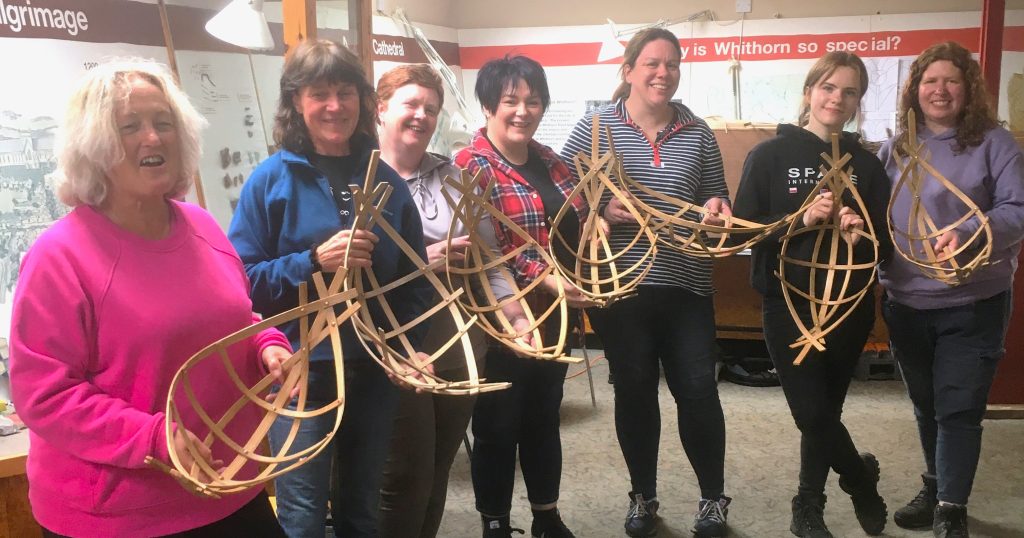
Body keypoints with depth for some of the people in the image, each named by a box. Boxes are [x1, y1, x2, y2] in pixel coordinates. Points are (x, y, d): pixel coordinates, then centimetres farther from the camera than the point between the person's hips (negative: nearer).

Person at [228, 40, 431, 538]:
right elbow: (241, 280, -10)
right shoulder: (272, 179, -7)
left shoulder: (387, 181, 3)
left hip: (374, 369, 4)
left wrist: (407, 346, -4)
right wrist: (314, 261, -23)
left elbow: (415, 277, 9)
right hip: (302, 369, -3)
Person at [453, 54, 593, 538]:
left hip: (554, 318, 7)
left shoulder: (551, 163, 10)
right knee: (498, 429, 7)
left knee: (545, 420, 19)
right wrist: (541, 279, -30)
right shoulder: (470, 167, -13)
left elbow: (574, 231, 21)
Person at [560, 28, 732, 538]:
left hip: (687, 286, 2)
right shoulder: (596, 125, -2)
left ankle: (713, 497, 25)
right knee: (634, 391, 10)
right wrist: (600, 213, -19)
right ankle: (643, 496, 28)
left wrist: (717, 207, -9)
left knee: (698, 390, 5)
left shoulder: (697, 133, 6)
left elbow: (718, 198, 14)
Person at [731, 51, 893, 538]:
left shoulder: (866, 164, 4)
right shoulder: (770, 155, -4)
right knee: (812, 414, -4)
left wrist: (860, 237, -17)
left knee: (826, 412, 10)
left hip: (849, 307, 2)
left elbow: (886, 244, 5)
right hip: (788, 305, -2)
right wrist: (801, 220, -21)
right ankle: (862, 479, 27)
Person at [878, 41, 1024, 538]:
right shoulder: (893, 150, 8)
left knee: (958, 410, -2)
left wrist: (971, 233, -30)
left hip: (972, 304, -4)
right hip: (905, 303, 5)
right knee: (926, 405, 19)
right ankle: (935, 489, 37)